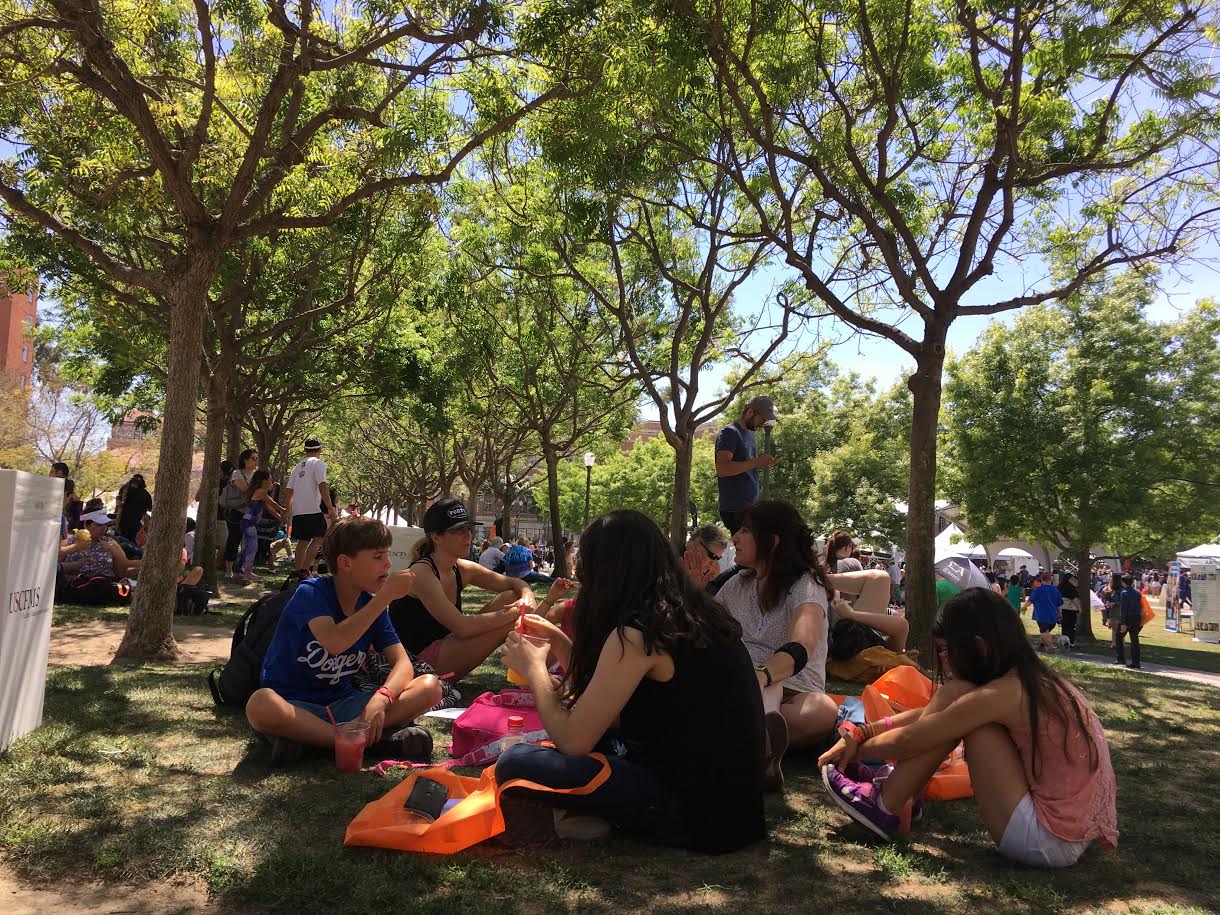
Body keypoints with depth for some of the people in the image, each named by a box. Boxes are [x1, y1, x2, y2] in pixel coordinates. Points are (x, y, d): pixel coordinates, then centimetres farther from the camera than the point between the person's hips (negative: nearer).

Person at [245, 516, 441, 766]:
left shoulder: (372, 605, 4)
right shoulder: (311, 593, -11)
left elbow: (403, 663, -5)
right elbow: (335, 642, -31)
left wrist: (380, 699, -26)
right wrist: (387, 595, -27)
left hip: (342, 704, 5)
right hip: (294, 705, -4)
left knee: (430, 687, -14)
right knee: (261, 705, -40)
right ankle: (375, 740, -27)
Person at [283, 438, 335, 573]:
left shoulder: (298, 467, 18)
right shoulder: (318, 463, -4)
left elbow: (288, 490, 20)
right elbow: (322, 486, -15)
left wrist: (287, 509, 31)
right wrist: (330, 508, -15)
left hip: (297, 511, 8)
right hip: (313, 510, -8)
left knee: (303, 541, 15)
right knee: (319, 538, -5)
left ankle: (298, 571, 17)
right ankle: (305, 569, -14)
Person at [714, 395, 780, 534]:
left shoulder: (750, 433, 18)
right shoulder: (729, 433, -10)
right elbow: (722, 469, -22)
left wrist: (763, 464, 4)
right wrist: (756, 462, -22)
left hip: (751, 506, 9)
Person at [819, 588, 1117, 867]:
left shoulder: (1003, 693, -20)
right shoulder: (1035, 679, 7)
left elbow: (907, 741, -11)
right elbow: (930, 716, 12)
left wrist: (856, 749, 7)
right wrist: (862, 732, 9)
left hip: (1048, 843, -9)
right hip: (1075, 829, 9)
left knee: (955, 696, -10)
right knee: (953, 710, 10)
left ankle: (887, 807, 1)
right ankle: (892, 790, 18)